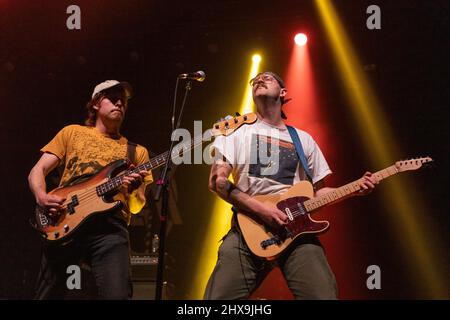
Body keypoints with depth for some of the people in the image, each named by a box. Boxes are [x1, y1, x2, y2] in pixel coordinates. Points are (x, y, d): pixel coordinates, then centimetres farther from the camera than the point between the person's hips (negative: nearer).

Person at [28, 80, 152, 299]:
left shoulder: (136, 151, 21)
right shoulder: (73, 132, 21)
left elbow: (137, 206, 17)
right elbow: (38, 170, 14)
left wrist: (136, 188, -8)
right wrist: (42, 197, -8)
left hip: (109, 226, 0)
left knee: (117, 294, -21)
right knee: (48, 294, -3)